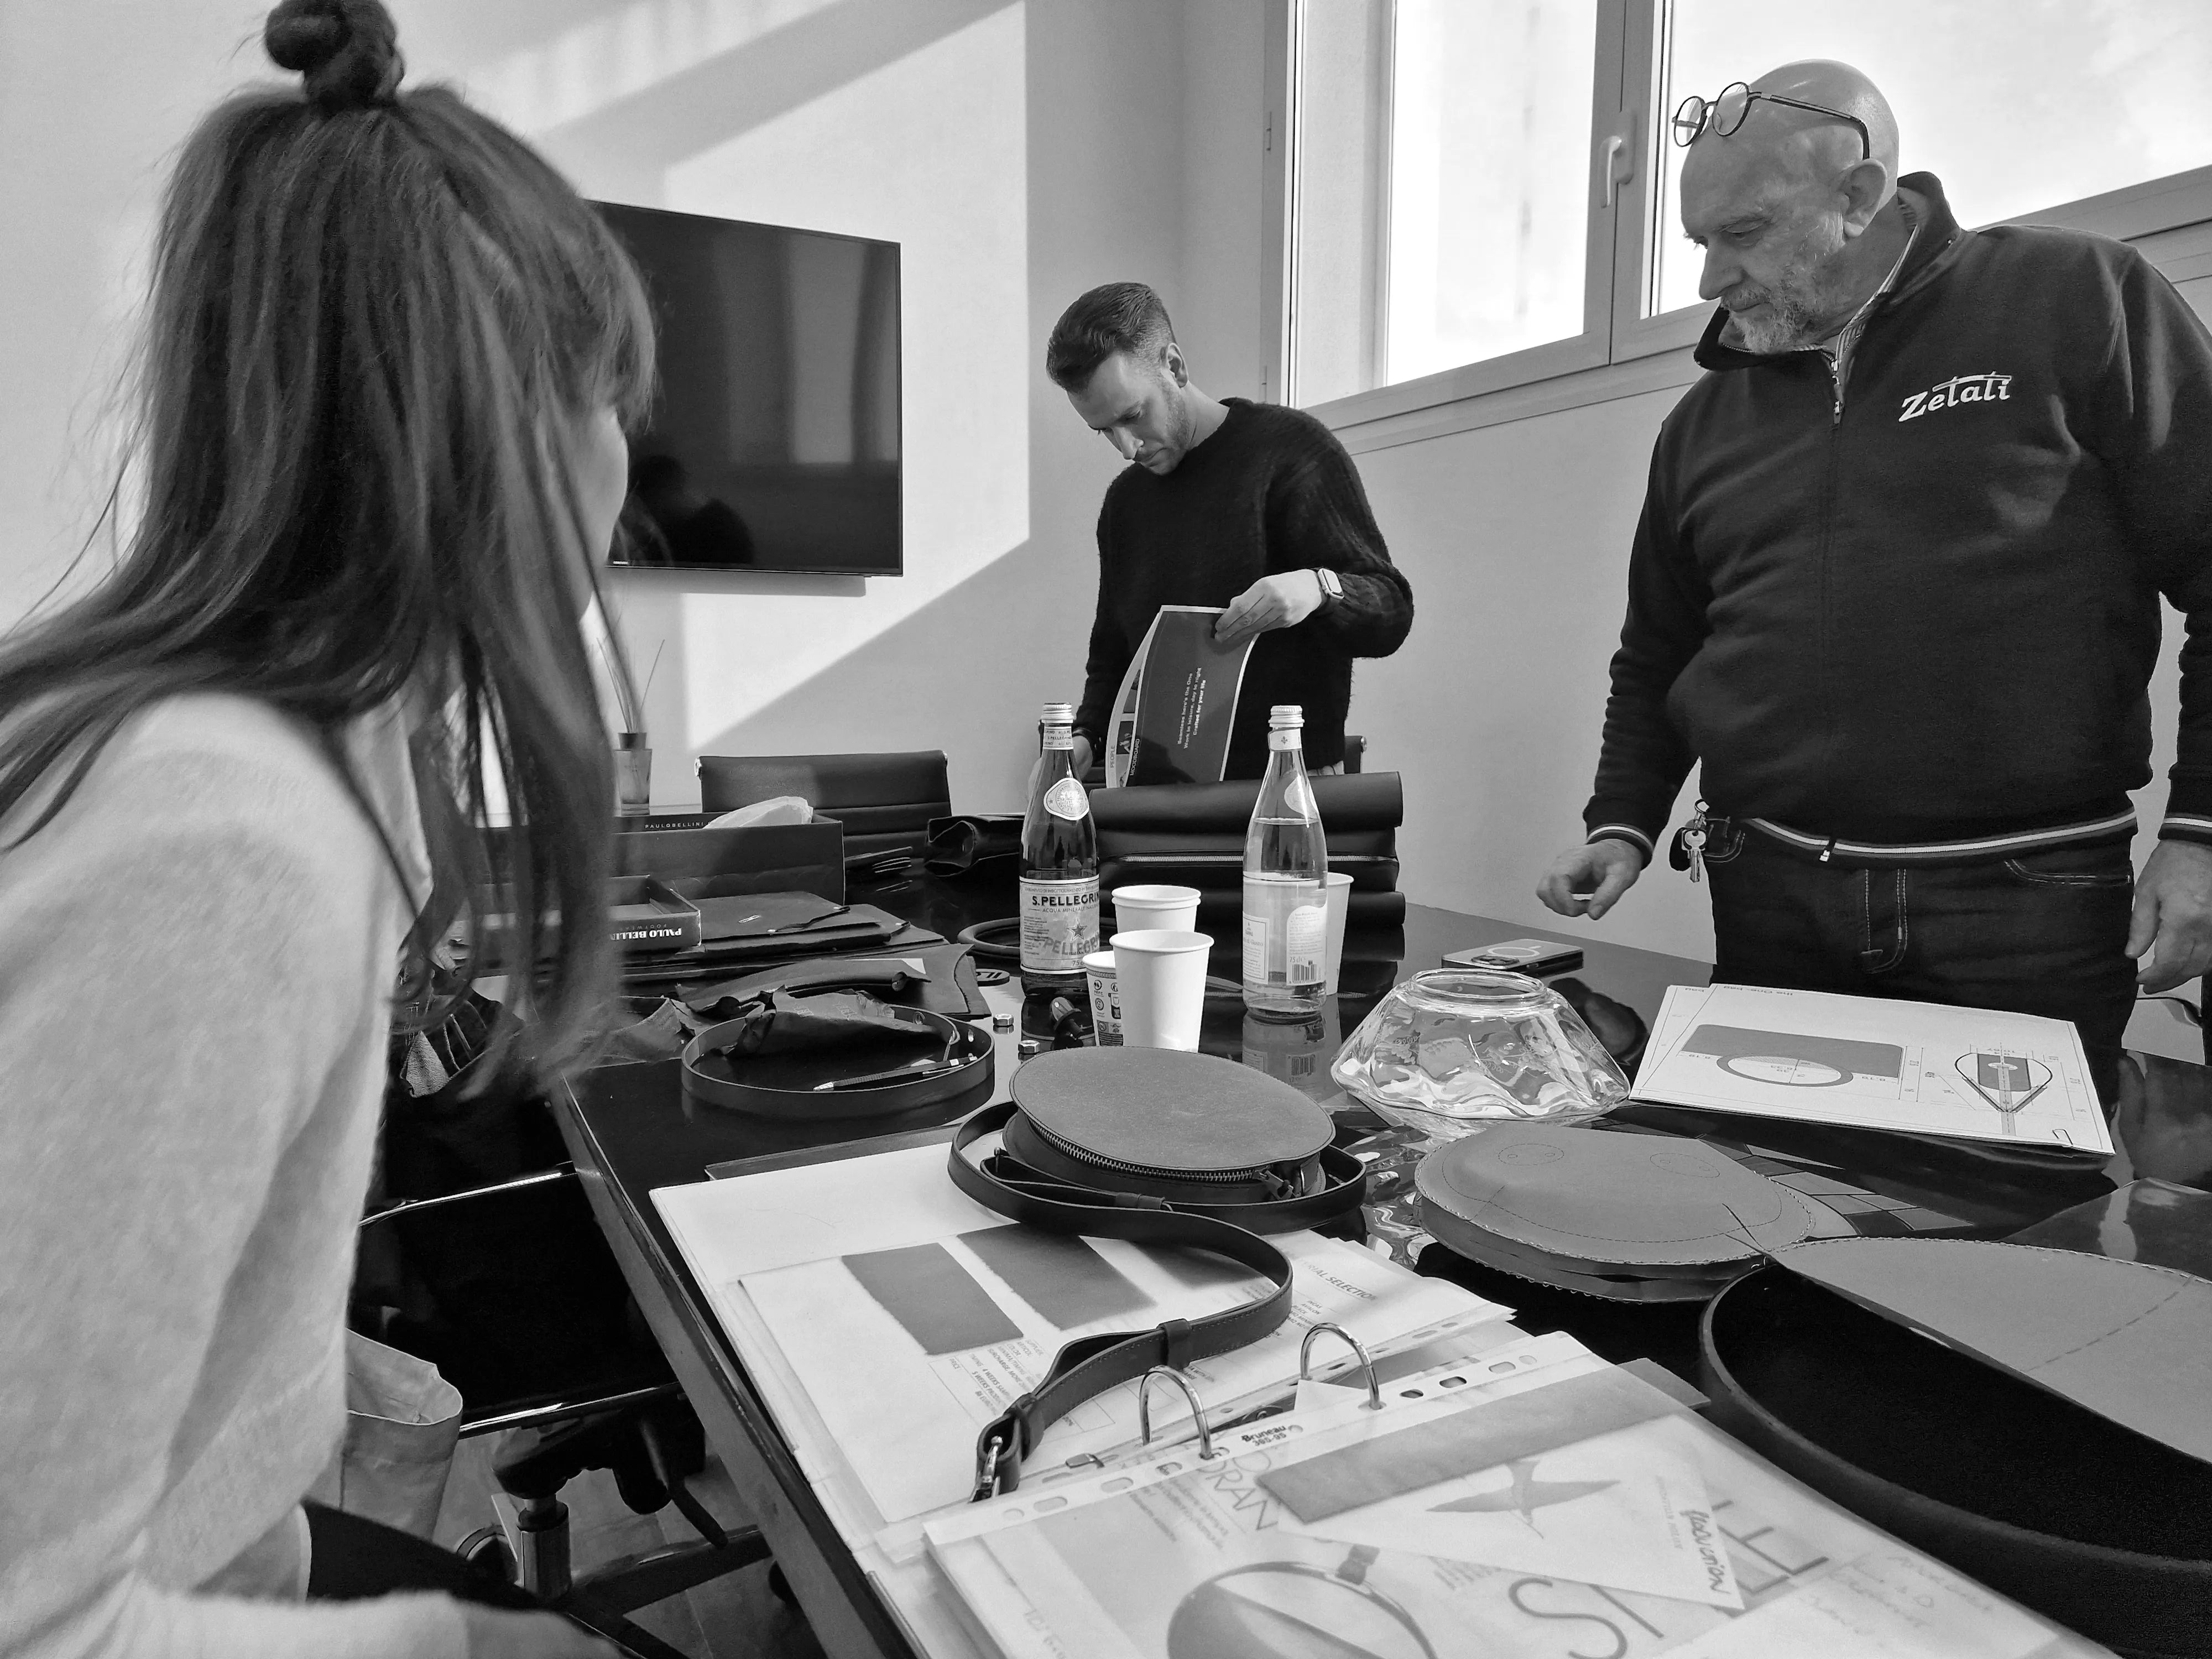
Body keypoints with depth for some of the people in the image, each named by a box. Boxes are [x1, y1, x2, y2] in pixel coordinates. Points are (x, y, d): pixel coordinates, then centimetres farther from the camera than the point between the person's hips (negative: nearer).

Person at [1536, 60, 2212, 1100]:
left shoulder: (2076, 302, 0)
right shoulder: (1706, 417, 11)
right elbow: (1657, 655, 17)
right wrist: (1623, 825, 4)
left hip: (2030, 910, -3)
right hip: (1770, 907, 3)